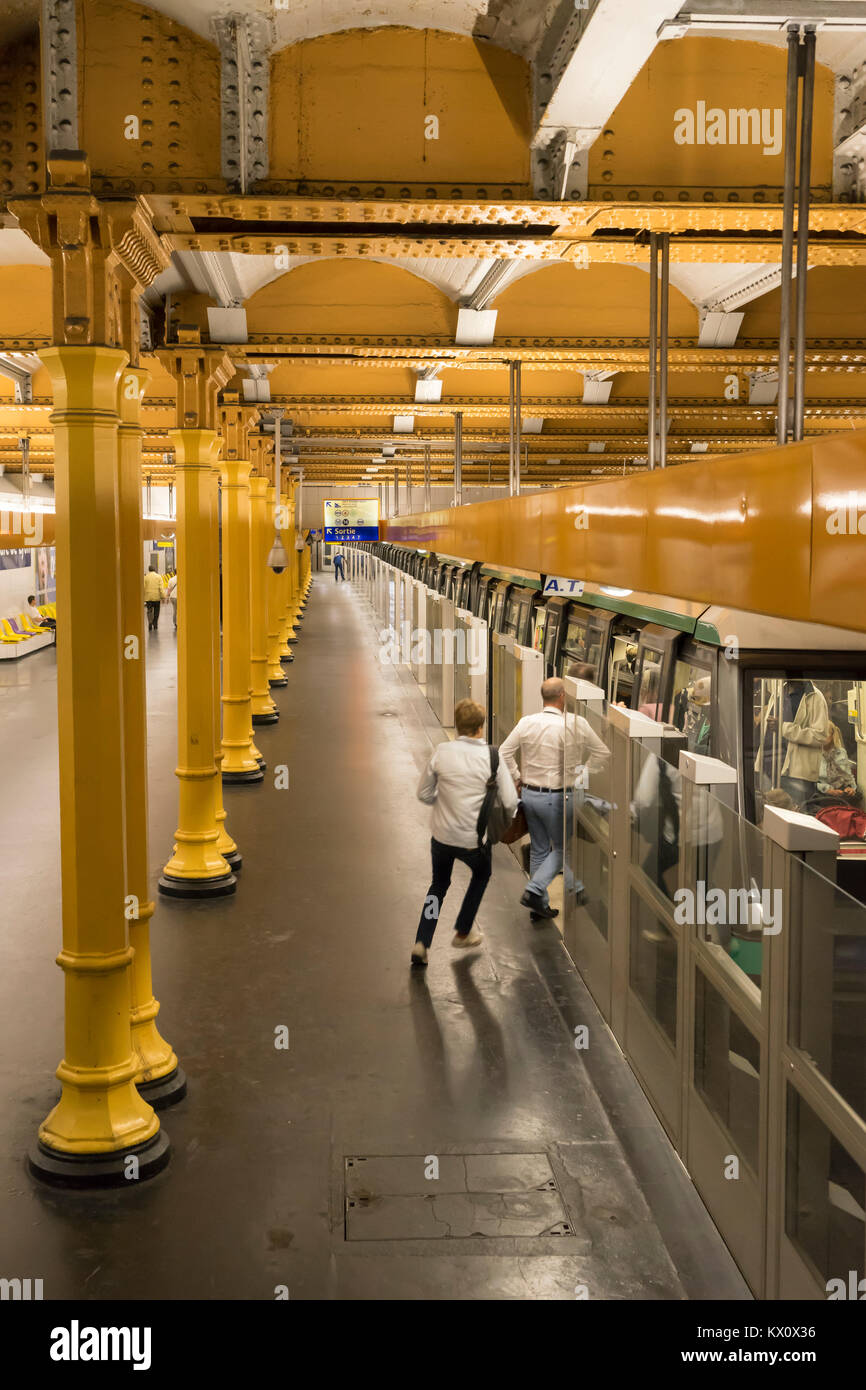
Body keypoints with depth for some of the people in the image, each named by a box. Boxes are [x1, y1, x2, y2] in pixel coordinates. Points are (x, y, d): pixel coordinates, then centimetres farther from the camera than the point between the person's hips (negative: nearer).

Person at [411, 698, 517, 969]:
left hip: (442, 836, 2)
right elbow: (510, 802, -12)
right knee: (481, 876, 31)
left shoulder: (442, 752, -8)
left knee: (439, 884, 25)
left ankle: (422, 943, 11)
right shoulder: (492, 757, -13)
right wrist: (510, 815, 10)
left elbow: (424, 794, 1)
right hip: (475, 839, -2)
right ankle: (463, 931, 41)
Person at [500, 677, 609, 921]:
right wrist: (583, 774, 10)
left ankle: (539, 906, 22)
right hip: (556, 797, -5)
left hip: (529, 794, 5)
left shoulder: (526, 722, -5)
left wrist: (517, 777, 10)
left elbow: (504, 753, -2)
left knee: (538, 849, 16)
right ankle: (534, 891, -6)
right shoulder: (574, 725, -14)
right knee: (561, 848, 11)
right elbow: (602, 753, -3)